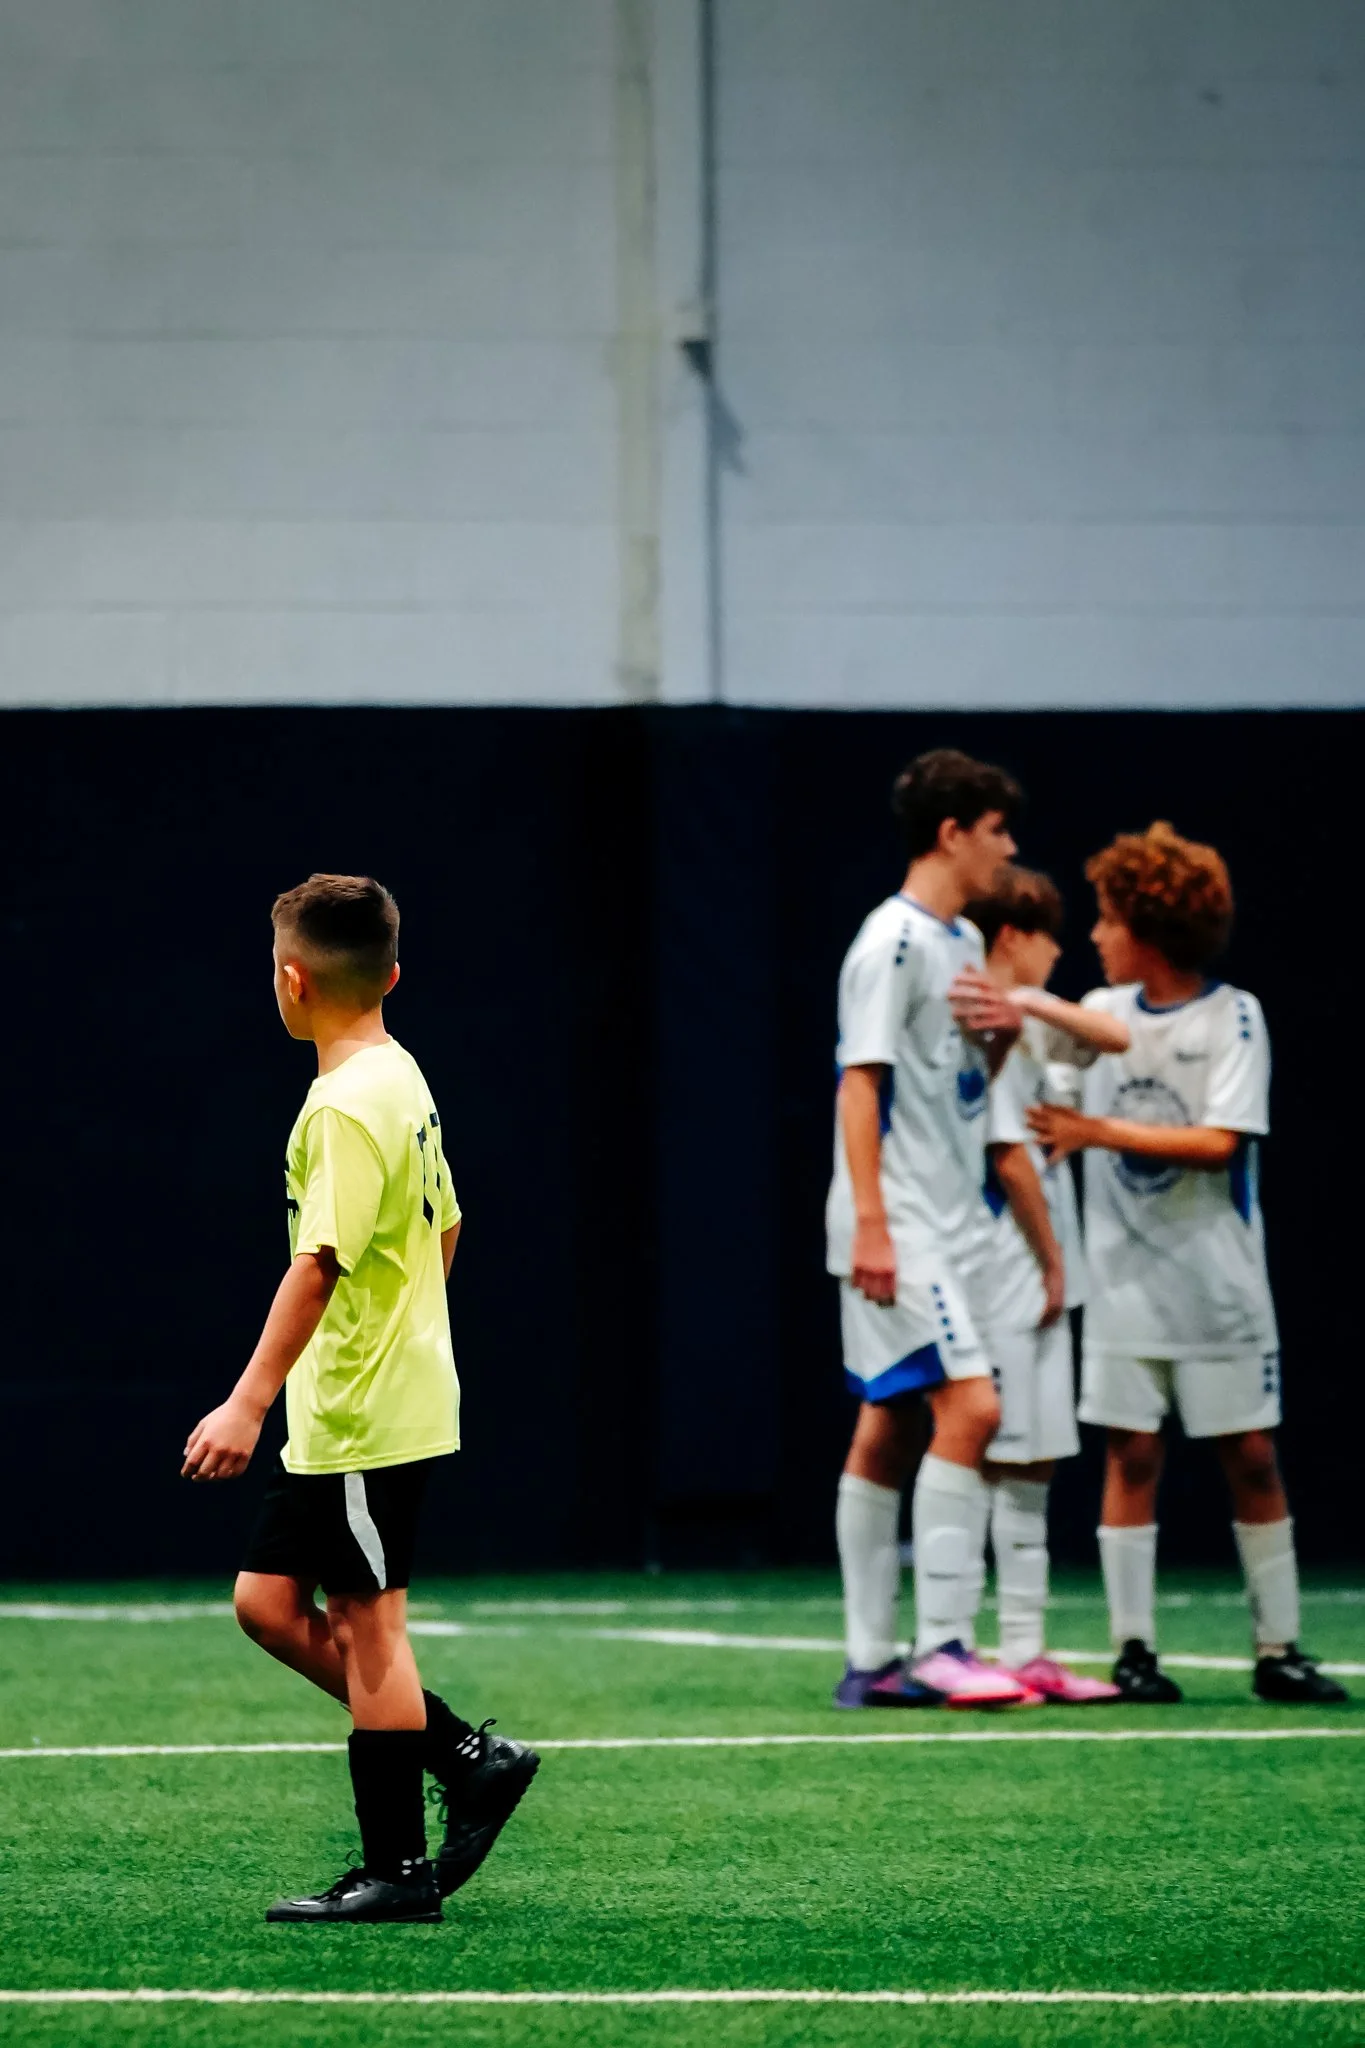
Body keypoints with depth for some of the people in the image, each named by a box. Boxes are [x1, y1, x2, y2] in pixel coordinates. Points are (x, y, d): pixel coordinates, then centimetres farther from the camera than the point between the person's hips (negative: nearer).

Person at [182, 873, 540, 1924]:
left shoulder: (346, 1107, -19)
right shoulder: (403, 1080, 11)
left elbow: (319, 1264, -25)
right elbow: (443, 1228, 20)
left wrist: (248, 1405, -27)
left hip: (366, 1418, -10)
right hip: (345, 1414, 10)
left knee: (368, 1626, -3)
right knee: (271, 1602, 11)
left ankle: (396, 1868, 3)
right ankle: (470, 1759, 15)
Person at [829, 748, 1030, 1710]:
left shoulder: (964, 943, 17)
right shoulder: (893, 942, -11)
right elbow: (861, 1083, -15)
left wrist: (1003, 1035, 4)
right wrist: (871, 1223, -20)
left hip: (940, 1232, 9)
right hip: (896, 1229, -9)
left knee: (889, 1429, 9)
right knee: (971, 1405, -17)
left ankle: (872, 1661, 10)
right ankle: (942, 1644, -18)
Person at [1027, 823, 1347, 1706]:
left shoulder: (1234, 1016, -6)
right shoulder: (1105, 1012, 8)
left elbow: (1220, 1141, -16)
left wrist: (1099, 1132, -16)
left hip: (1218, 1285, -3)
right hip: (1125, 1281, 3)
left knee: (1251, 1457, 0)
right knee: (1132, 1456, -1)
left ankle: (1279, 1649, 6)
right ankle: (1133, 1648, 2)